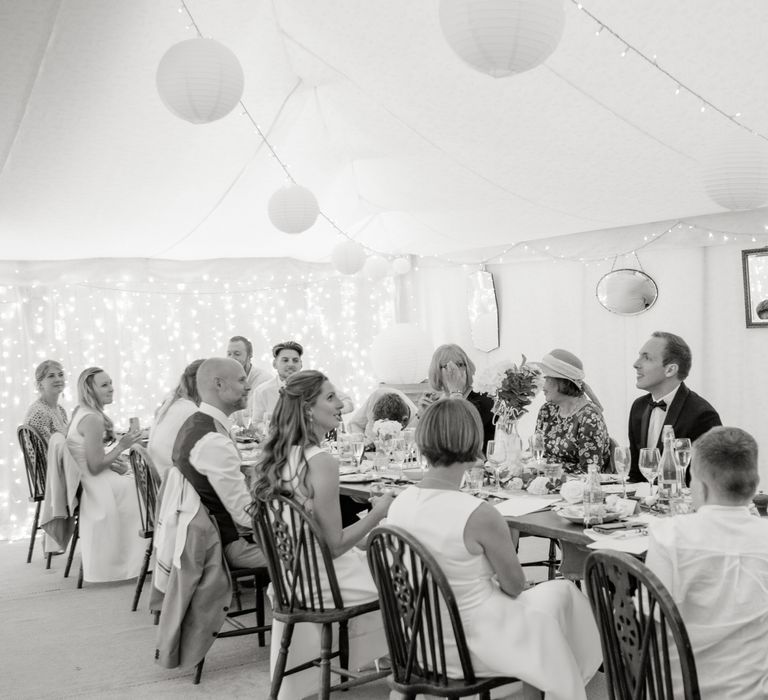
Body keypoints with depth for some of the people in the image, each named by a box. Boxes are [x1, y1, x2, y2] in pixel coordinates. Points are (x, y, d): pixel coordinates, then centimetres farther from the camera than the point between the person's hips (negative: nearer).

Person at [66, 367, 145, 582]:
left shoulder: (81, 412, 10)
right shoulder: (93, 419, -21)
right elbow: (95, 467, -22)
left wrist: (115, 462, 3)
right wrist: (122, 446, -18)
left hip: (84, 481, 10)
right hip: (95, 486, -10)